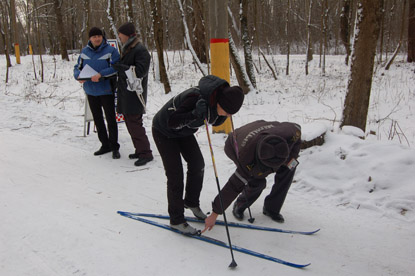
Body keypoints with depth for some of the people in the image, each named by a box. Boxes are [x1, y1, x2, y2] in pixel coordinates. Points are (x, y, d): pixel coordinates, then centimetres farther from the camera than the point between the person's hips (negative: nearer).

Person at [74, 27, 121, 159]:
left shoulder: (110, 50, -7)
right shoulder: (84, 52, 7)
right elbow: (77, 67, 13)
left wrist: (100, 75, -25)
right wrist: (79, 76, -9)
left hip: (106, 91, -5)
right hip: (91, 91, 5)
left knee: (111, 119, -1)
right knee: (97, 119, 13)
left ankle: (114, 147, 9)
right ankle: (105, 144, 26)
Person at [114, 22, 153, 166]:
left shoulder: (140, 50, -11)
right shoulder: (126, 49, 18)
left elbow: (140, 71, -21)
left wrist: (119, 67, -17)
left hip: (134, 94, -9)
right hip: (125, 94, 9)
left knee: (134, 123, -10)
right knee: (130, 122, 11)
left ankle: (145, 153, -2)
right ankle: (140, 150, 20)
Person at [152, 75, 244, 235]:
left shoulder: (216, 97, -16)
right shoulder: (197, 98, -39)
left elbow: (215, 121, 2)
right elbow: (172, 121, -35)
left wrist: (223, 114, -18)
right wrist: (195, 114, -48)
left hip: (183, 132, 7)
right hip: (164, 131, -7)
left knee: (197, 164, 7)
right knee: (175, 174, -6)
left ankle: (191, 202, 29)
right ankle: (176, 220, 7)